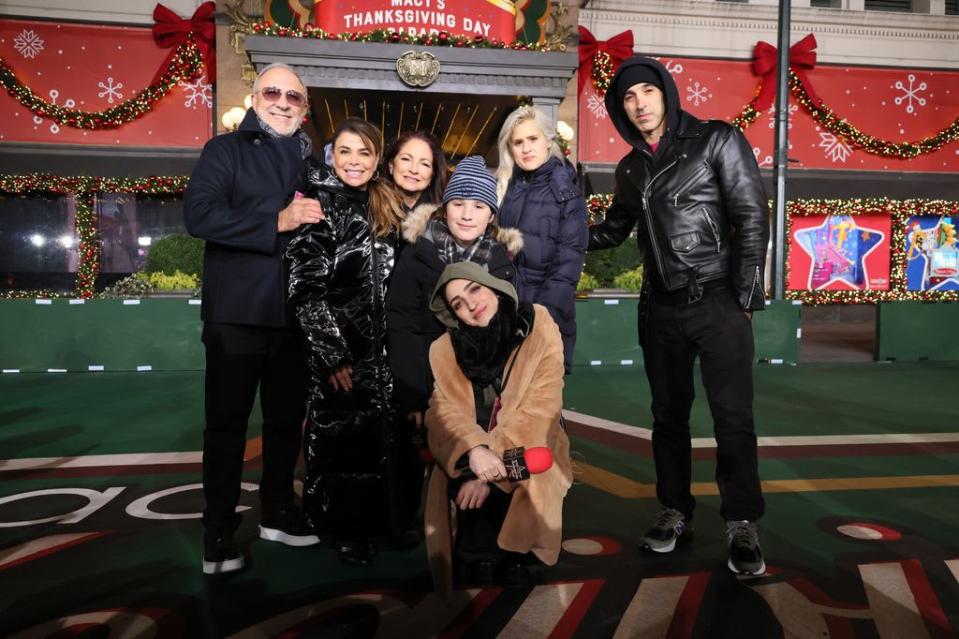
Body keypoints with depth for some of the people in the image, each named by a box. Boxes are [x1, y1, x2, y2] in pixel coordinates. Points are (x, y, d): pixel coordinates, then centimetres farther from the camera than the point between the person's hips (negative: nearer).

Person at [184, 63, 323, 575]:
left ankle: (277, 513, 29)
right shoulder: (225, 150, 1)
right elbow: (198, 214, -15)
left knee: (287, 418, 13)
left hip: (294, 315, 5)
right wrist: (277, 221, -20)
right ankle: (218, 534, 14)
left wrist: (316, 219, -3)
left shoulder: (311, 160, 15)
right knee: (227, 422, 2)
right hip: (236, 314, -5)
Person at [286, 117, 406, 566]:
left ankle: (369, 519, 28)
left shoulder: (385, 205, 11)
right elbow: (306, 287, -14)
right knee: (339, 434, 5)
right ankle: (343, 528, 21)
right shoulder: (318, 205, -8)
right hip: (337, 345, -5)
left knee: (374, 432, 11)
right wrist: (331, 351, -17)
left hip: (379, 344, 6)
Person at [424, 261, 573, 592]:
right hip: (468, 460, 3)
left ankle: (511, 559, -5)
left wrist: (492, 471, -25)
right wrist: (474, 450, -31)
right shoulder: (447, 348, 2)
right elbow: (444, 410, -9)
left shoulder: (540, 330, -8)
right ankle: (480, 564, -4)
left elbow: (539, 410, -15)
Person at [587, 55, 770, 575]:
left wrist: (745, 299, -12)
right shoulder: (630, 168, 12)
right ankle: (675, 512, 23)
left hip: (718, 302, -5)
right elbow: (612, 232, 25)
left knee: (733, 417, -5)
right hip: (660, 308, 5)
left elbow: (752, 218, -6)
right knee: (668, 415, 10)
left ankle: (742, 526, 7)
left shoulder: (716, 141, -2)